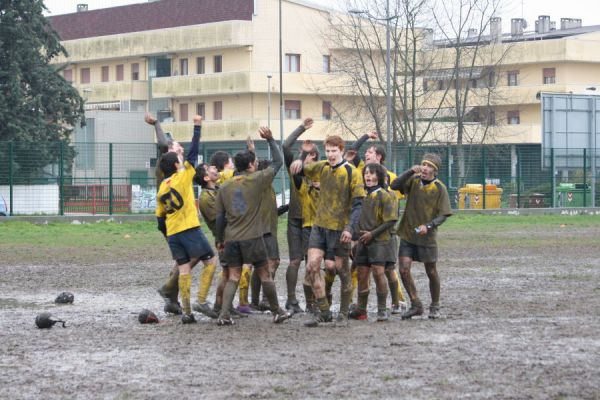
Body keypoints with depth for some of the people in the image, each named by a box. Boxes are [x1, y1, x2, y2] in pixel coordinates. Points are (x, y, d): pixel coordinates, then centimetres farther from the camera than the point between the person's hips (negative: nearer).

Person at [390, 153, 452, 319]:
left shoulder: (439, 189, -7)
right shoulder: (414, 181, 1)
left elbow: (443, 214, -8)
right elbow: (394, 185, -12)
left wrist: (428, 226, -23)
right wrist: (411, 172, -22)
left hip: (427, 237, -2)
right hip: (407, 234, 2)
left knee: (431, 272, 9)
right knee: (404, 270, -8)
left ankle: (435, 307, 26)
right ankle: (416, 305, 4)